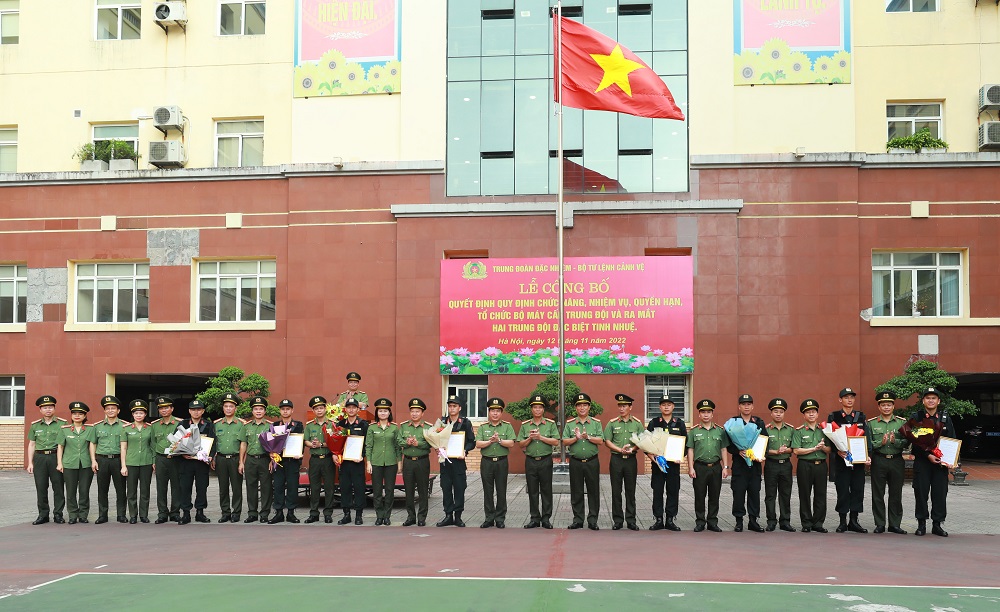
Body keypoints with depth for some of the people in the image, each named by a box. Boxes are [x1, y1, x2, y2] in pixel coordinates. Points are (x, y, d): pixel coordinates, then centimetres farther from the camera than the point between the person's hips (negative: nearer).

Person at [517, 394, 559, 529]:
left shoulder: (551, 424, 2)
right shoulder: (525, 425, 8)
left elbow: (556, 442, -6)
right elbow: (521, 444, 7)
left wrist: (541, 437, -15)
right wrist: (530, 438, -11)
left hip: (545, 461, -2)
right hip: (530, 461, 2)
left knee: (546, 490, 2)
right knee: (532, 491, 5)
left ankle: (546, 518, 9)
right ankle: (534, 518, 12)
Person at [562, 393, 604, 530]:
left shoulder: (596, 423, 5)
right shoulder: (569, 424, 7)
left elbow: (600, 441, -5)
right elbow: (564, 441, -1)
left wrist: (588, 437, -17)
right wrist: (576, 438, -16)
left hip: (592, 461, -1)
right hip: (575, 462, 1)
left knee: (594, 491, 2)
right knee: (576, 492, 5)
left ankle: (593, 520, 10)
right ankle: (577, 519, 13)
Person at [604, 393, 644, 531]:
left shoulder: (637, 423, 6)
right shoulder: (612, 423, 4)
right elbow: (607, 441, 0)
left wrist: (632, 449, -15)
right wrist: (620, 450, -13)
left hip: (631, 460, 0)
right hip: (616, 459, 0)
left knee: (630, 491, 5)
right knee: (616, 491, 2)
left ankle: (631, 520, 12)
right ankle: (617, 520, 10)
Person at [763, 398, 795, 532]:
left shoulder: (791, 429, 7)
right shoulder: (766, 429, -1)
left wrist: (786, 450, -14)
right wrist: (776, 452, -17)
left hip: (786, 465, 2)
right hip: (771, 465, -2)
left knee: (786, 494, 6)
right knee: (770, 495, 2)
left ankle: (785, 521, 13)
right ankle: (771, 521, 9)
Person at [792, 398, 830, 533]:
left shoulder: (823, 430, 11)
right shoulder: (799, 431, 1)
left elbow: (829, 450, 9)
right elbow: (796, 451, -8)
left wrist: (823, 447, -13)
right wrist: (814, 448, -12)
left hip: (821, 465, 3)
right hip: (805, 465, -3)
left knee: (820, 495, 4)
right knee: (805, 495, 1)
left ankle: (818, 523, 13)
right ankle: (806, 523, 9)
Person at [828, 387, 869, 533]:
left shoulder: (861, 416, 12)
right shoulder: (833, 417, 4)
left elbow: (866, 438, 10)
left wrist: (868, 455, -2)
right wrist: (838, 451, -17)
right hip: (841, 460, -3)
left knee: (858, 489, 3)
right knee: (842, 491, -1)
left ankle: (854, 521, 11)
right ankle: (843, 522, 7)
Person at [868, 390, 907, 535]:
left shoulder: (902, 422, 7)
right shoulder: (871, 423, 5)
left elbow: (906, 442, 0)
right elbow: (868, 444, 1)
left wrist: (895, 441, -18)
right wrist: (881, 443, -16)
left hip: (897, 461, 1)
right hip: (878, 461, -1)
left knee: (896, 494, 4)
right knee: (878, 494, 1)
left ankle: (895, 524, 13)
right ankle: (879, 525, 9)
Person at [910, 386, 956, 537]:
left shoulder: (945, 418, 9)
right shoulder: (916, 417, 1)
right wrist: (928, 455, -15)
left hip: (941, 462, 2)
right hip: (921, 461, -2)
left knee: (940, 493, 2)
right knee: (921, 492, 0)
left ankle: (937, 524, 11)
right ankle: (921, 524, 9)